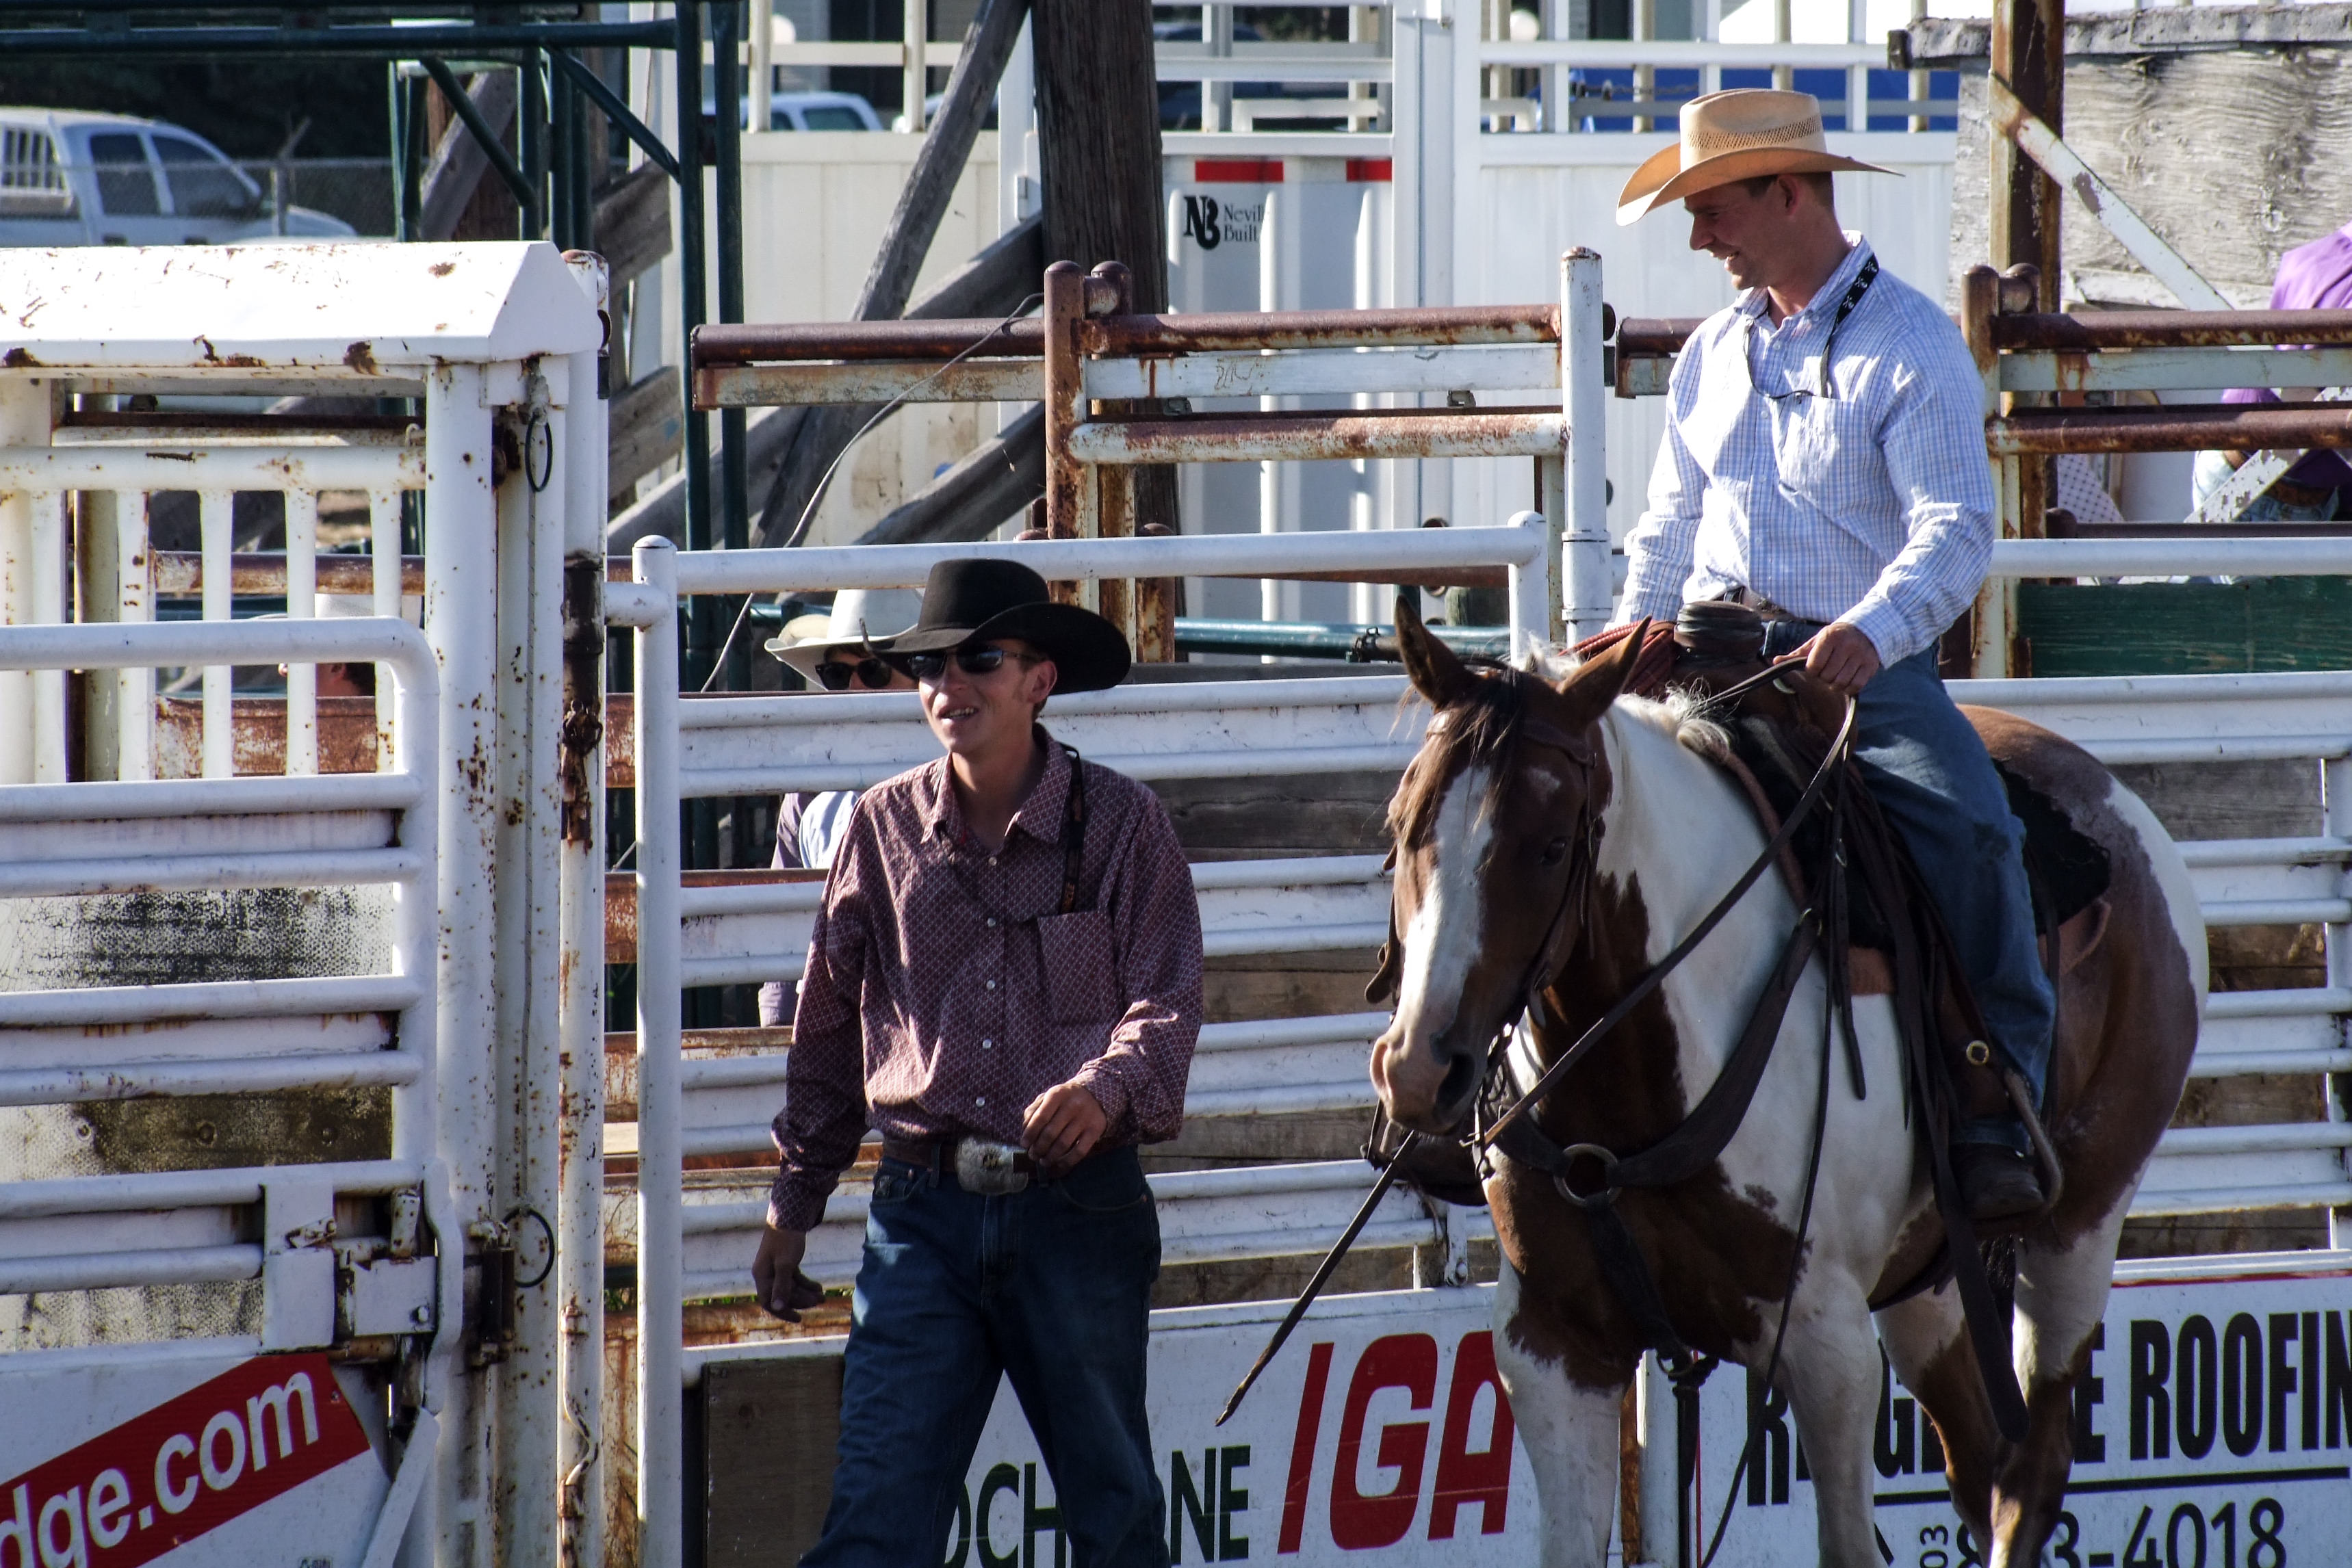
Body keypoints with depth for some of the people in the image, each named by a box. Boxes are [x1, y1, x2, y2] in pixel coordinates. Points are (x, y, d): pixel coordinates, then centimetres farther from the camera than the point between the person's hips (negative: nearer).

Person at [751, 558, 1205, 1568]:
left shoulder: (1120, 823, -2)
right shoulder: (884, 830, 6)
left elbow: (1165, 1003, -9)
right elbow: (825, 1032, 14)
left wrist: (1107, 1087, -31)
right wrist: (792, 1209, 17)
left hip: (1079, 1208, -1)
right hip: (924, 1210, 2)